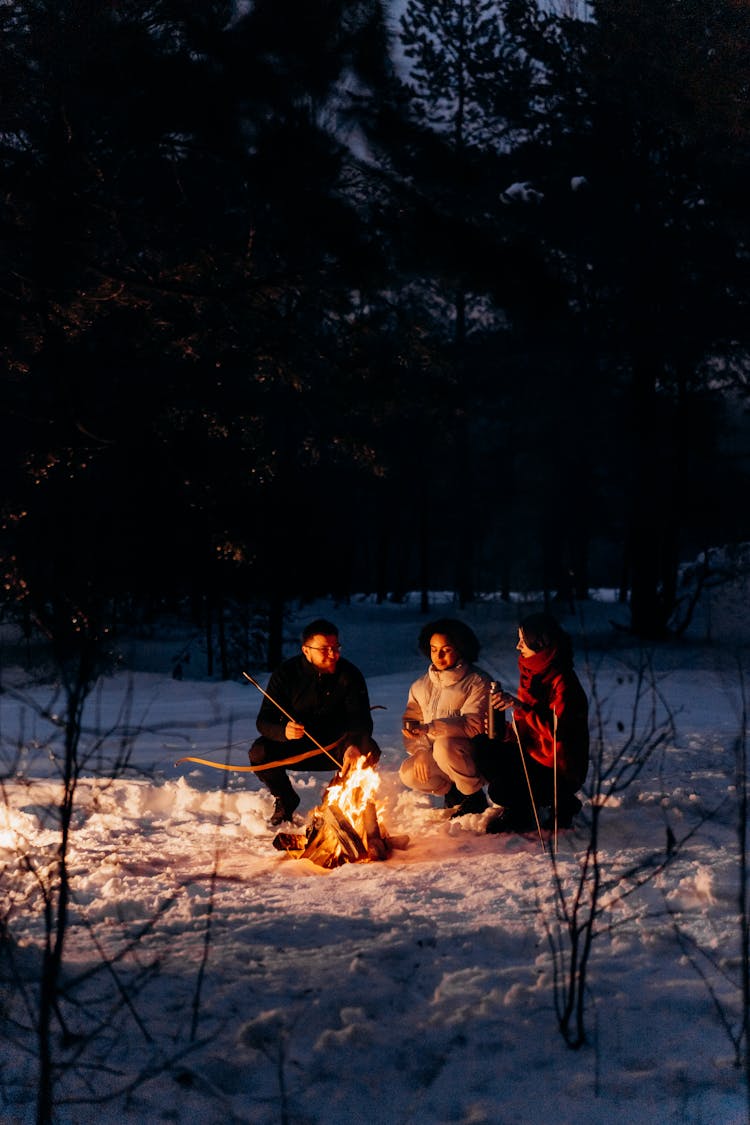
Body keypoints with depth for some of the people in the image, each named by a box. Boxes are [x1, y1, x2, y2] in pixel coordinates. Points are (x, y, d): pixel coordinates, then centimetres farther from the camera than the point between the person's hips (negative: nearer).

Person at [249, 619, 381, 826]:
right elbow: (264, 721, -16)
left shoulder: (350, 675, -11)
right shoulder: (285, 674, -13)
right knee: (259, 753, -28)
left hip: (335, 748, 0)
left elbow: (362, 720, -19)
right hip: (295, 747, 0)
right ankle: (286, 800, 4)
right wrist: (283, 731, -41)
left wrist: (353, 745, -42)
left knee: (370, 750, -29)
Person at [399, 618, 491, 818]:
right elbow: (410, 723, 4)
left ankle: (474, 796, -10)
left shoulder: (477, 682, -9)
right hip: (432, 754, 5)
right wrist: (419, 751, -15)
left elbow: (472, 725, -22)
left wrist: (430, 728, -32)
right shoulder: (420, 686, 9)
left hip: (472, 755, -5)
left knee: (444, 746, -35)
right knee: (409, 774, -22)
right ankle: (453, 792, 6)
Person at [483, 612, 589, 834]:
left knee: (500, 790, -22)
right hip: (534, 755, 8)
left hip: (561, 773, -8)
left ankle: (560, 804, 2)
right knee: (487, 754, -9)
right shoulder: (531, 674, 6)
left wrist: (519, 705, -35)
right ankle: (517, 812, 8)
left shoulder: (563, 682, -21)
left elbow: (557, 730, -32)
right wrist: (502, 729, -6)